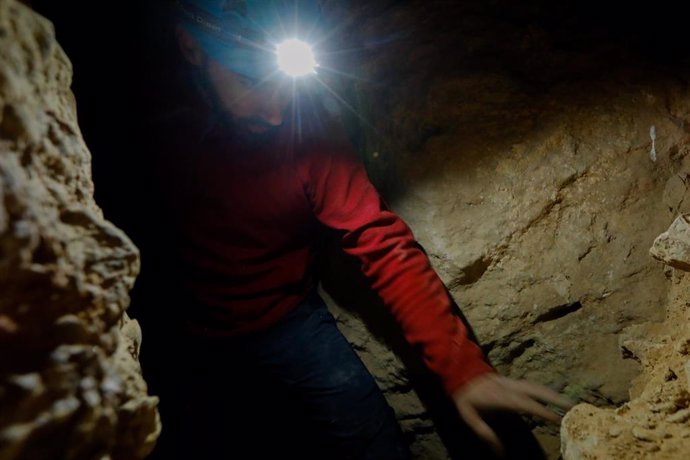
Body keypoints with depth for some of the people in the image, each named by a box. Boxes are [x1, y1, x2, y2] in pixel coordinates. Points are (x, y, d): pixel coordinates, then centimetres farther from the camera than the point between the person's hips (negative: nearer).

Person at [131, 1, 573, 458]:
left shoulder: (310, 129, -15)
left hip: (291, 323, 0)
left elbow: (383, 246, -19)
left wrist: (461, 367, -26)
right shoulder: (149, 131, -13)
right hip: (185, 341, 1)